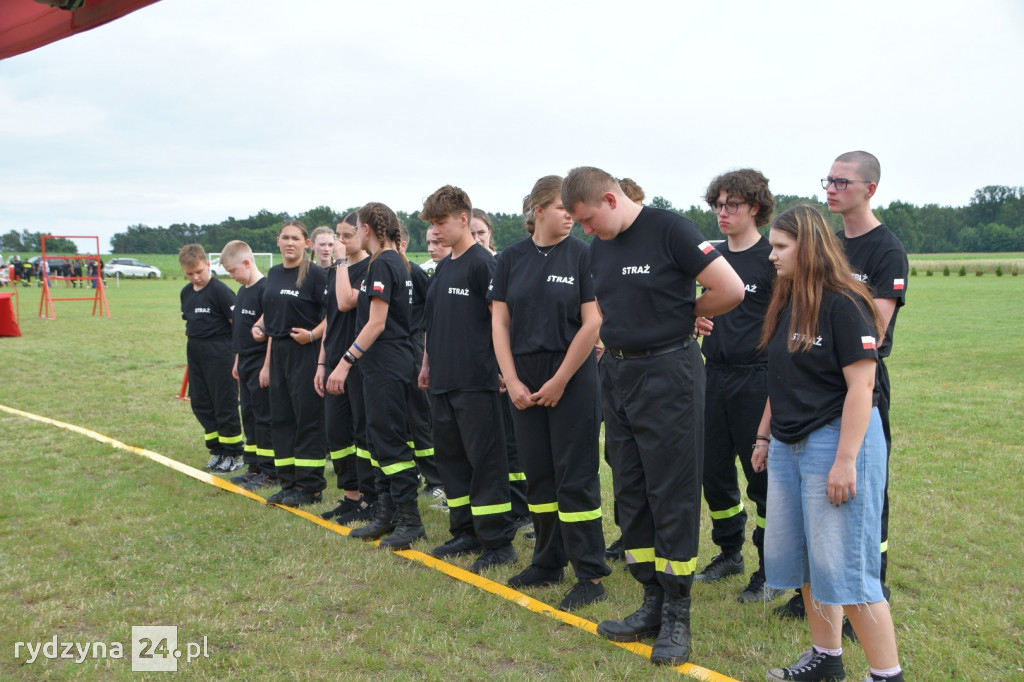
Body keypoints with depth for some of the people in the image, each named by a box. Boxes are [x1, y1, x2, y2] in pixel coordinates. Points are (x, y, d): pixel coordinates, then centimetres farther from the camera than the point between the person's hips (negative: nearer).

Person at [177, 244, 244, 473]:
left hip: (219, 353, -8)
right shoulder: (186, 293, 10)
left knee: (225, 404, -1)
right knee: (200, 404, 12)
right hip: (195, 353, 8)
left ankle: (233, 454, 10)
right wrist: (193, 347, 15)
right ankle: (217, 450, 24)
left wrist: (237, 356, -14)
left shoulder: (220, 291, -13)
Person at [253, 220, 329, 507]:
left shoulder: (315, 273, -9)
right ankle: (288, 483, 20)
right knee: (281, 417, 10)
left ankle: (310, 487, 7)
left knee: (308, 418, -2)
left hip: (306, 353, -8)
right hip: (278, 352, 8)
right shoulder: (273, 274, 13)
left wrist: (312, 334, -22)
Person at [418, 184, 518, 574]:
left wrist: (501, 367, -16)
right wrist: (428, 363, 20)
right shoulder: (443, 267, 15)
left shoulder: (482, 263, -10)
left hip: (475, 381, -9)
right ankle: (465, 532, 25)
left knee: (485, 459, -3)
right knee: (450, 456, 13)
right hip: (443, 381, 9)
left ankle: (498, 542, 5)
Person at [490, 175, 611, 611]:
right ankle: (548, 562, 27)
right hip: (524, 381, 4)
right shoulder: (512, 258, 6)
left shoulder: (582, 255, -4)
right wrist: (512, 381, -3)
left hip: (573, 378, -4)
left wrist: (559, 381, -10)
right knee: (538, 473, 12)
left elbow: (592, 323, -8)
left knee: (575, 477, -2)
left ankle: (590, 575, 8)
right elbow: (499, 322, 5)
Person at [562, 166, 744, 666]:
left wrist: (682, 315, -1)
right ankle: (652, 604, 26)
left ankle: (677, 616, 12)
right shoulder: (599, 248, 10)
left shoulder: (669, 230, -12)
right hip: (617, 374, 8)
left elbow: (731, 290, -15)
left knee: (672, 496, 0)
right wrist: (612, 347, 5)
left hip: (667, 372, -8)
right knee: (630, 493, 12)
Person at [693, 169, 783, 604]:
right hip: (714, 374, 6)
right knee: (713, 471, 11)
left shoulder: (772, 257, -7)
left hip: (757, 378, -6)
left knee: (763, 476, 2)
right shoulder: (712, 257, 11)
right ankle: (729, 552, 31)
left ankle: (771, 570, 17)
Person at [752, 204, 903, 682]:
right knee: (796, 557, 13)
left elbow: (861, 384, -18)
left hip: (834, 440, -8)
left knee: (843, 566, -4)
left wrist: (845, 460, -21)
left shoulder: (844, 304, -14)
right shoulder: (786, 305, 10)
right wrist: (764, 435, 15)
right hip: (788, 445, 9)